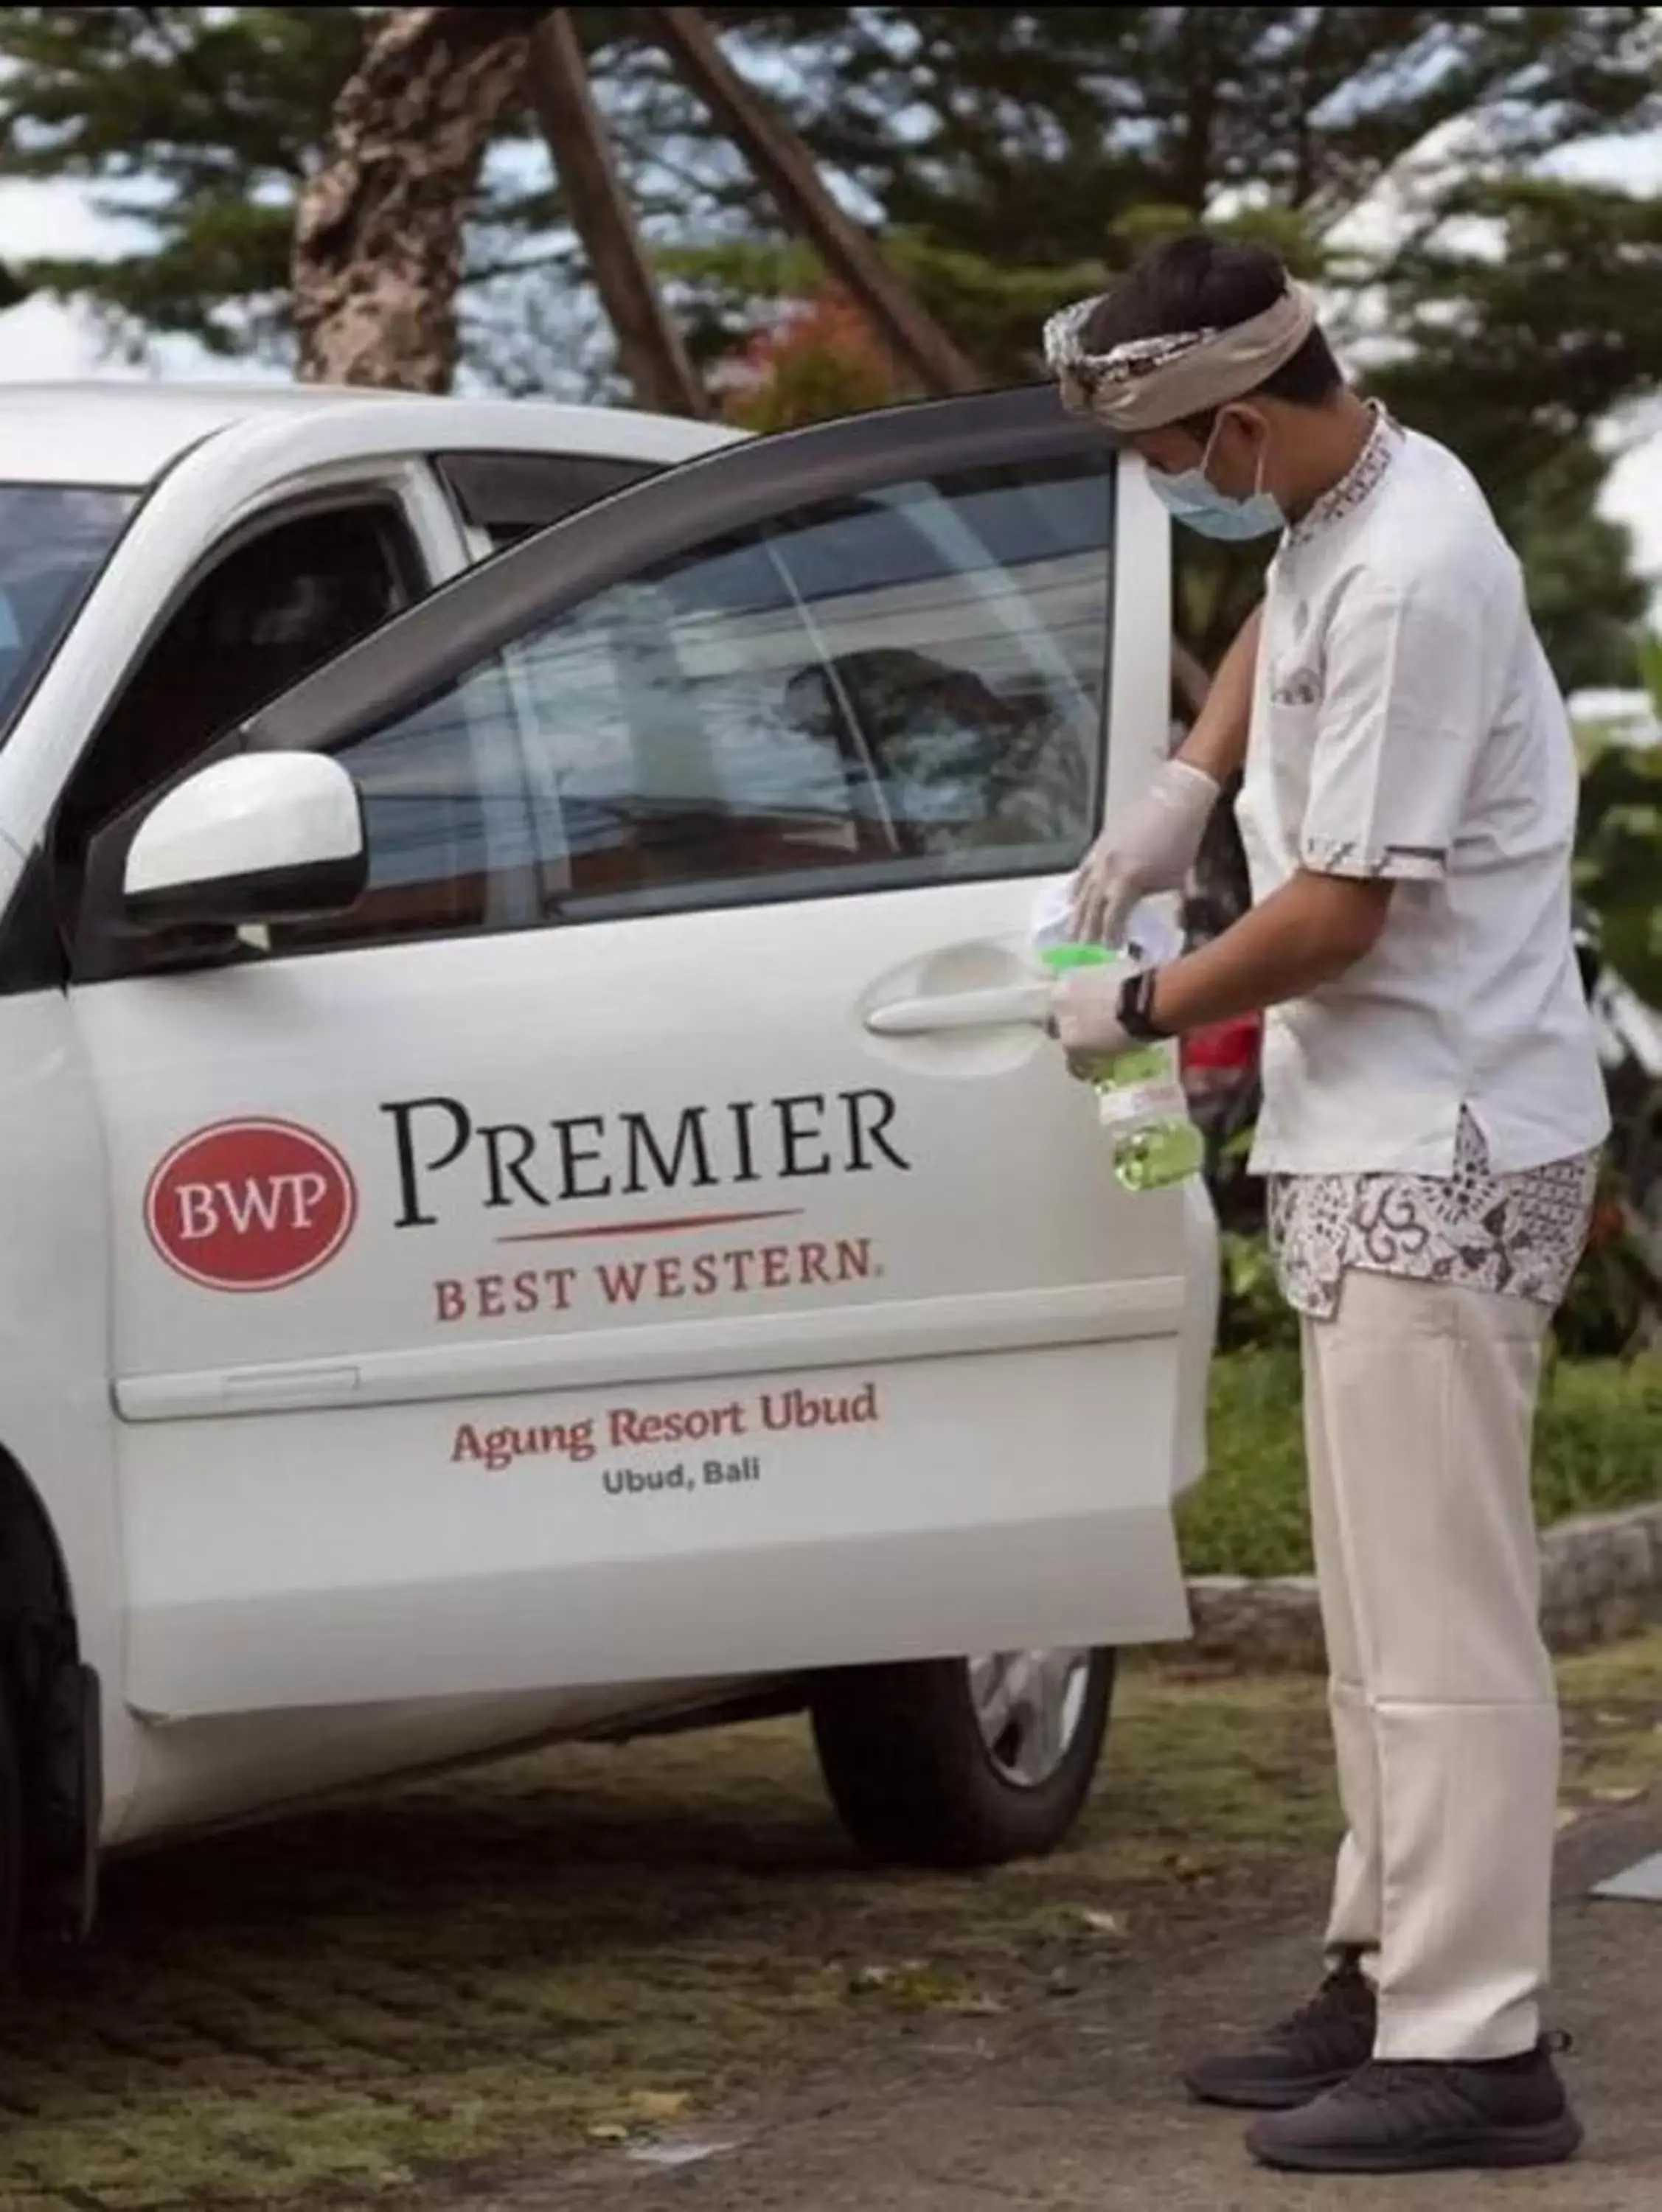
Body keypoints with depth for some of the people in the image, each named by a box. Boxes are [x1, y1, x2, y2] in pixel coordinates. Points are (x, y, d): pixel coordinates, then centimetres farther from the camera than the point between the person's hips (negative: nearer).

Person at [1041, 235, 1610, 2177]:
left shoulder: (1410, 580, -22)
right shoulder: (1334, 508, 8)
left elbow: (1338, 910, -20)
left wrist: (1139, 1011, -5)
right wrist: (1188, 784, 18)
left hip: (1440, 1152, -10)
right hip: (1374, 1142, 10)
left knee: (1435, 1613, -11)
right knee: (1384, 1606, 15)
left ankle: (1470, 2050, -9)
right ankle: (1388, 1982, 22)